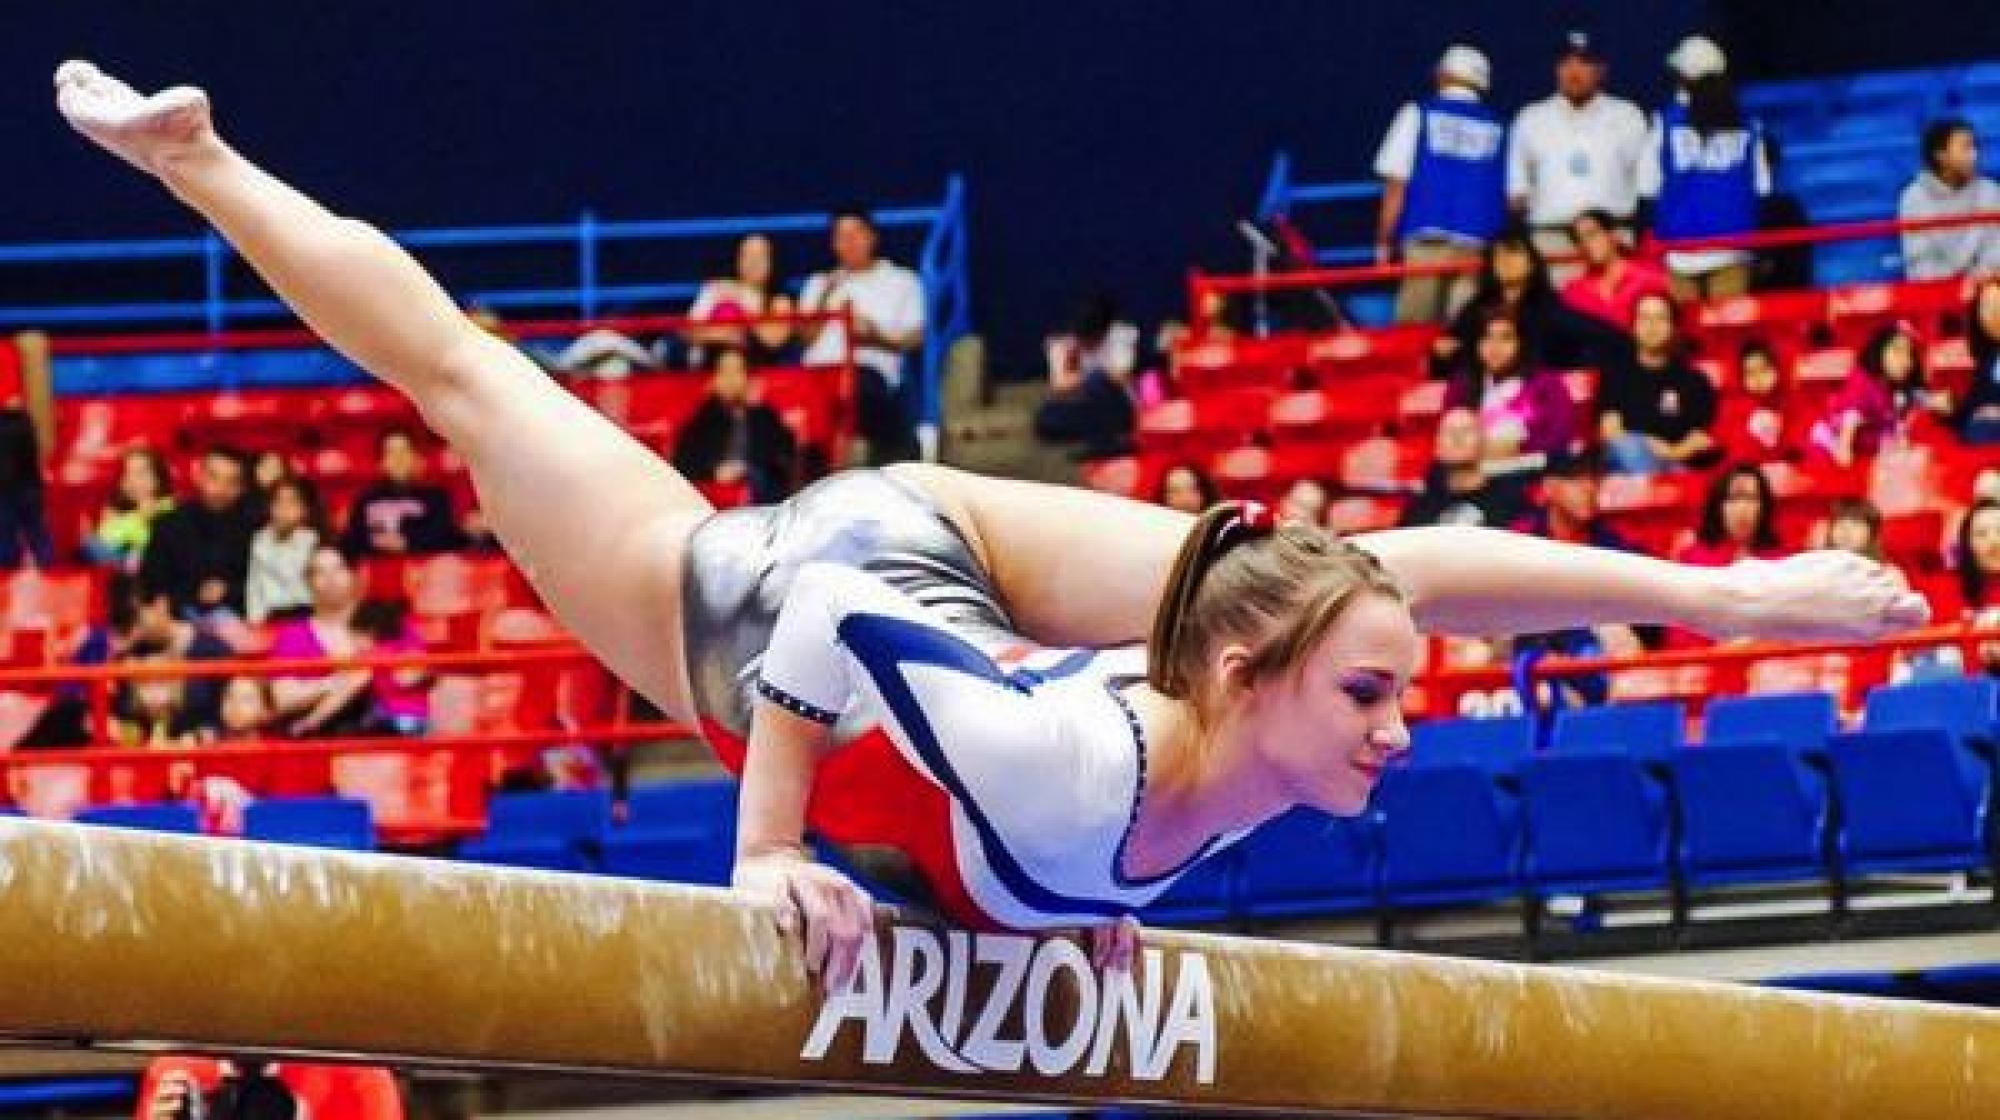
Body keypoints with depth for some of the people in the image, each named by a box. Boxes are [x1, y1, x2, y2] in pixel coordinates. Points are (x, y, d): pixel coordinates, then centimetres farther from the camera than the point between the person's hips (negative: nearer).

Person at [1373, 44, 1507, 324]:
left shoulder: (1418, 115, 6)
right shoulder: (1497, 128, 10)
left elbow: (1396, 187, 2)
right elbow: (1511, 198, 6)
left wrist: (1384, 244, 6)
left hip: (1425, 241, -2)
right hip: (1478, 248, 2)